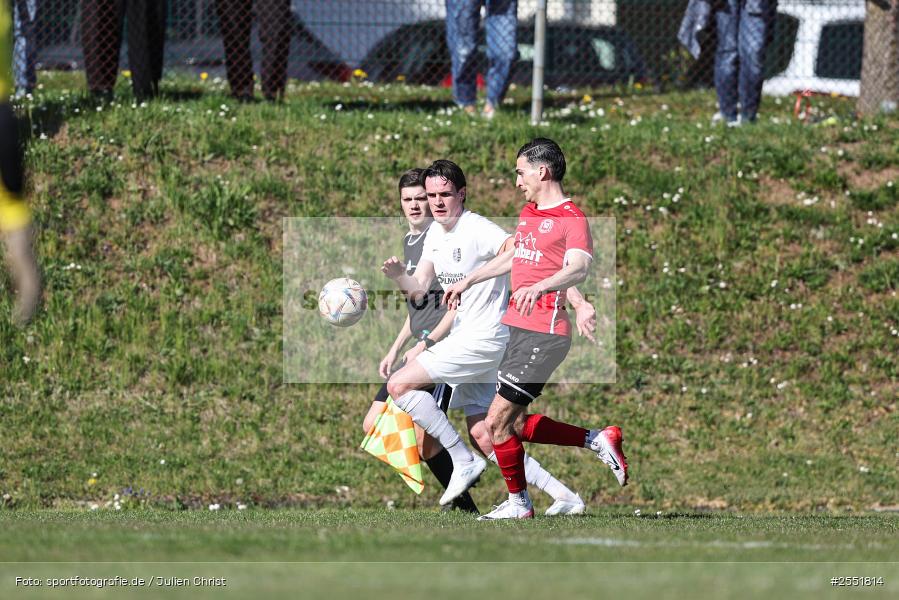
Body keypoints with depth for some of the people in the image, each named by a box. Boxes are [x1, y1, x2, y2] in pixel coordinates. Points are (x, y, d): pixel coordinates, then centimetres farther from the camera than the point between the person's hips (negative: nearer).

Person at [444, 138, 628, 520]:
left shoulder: (572, 219, -11)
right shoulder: (528, 213, 18)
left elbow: (579, 268, -28)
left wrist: (539, 287, -46)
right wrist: (468, 281, 43)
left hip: (544, 334, -9)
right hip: (517, 328, 9)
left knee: (497, 422, -8)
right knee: (516, 424, 9)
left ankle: (519, 503, 9)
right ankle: (598, 440, 21)